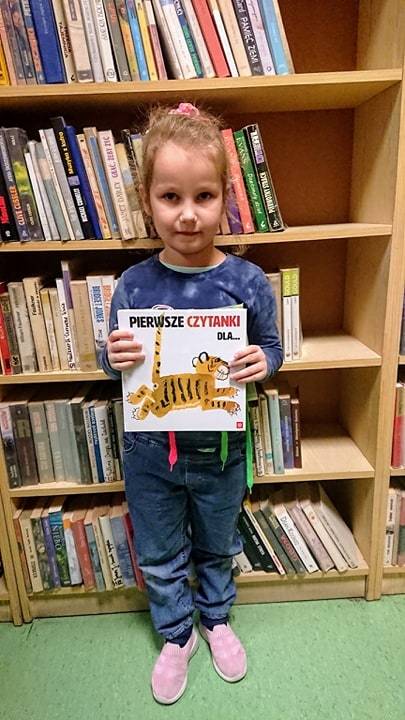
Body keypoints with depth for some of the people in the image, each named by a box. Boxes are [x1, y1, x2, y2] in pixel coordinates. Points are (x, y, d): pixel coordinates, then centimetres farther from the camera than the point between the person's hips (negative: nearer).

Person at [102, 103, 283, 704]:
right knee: (159, 556, 21)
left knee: (217, 548, 25)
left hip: (219, 448, 0)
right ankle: (177, 635, 51)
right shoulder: (133, 285, -12)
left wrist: (262, 362, -22)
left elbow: (271, 345, 0)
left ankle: (216, 619, 56)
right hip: (149, 450, 1)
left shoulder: (247, 282, -14)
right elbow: (114, 361, 0)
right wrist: (114, 357, -22)